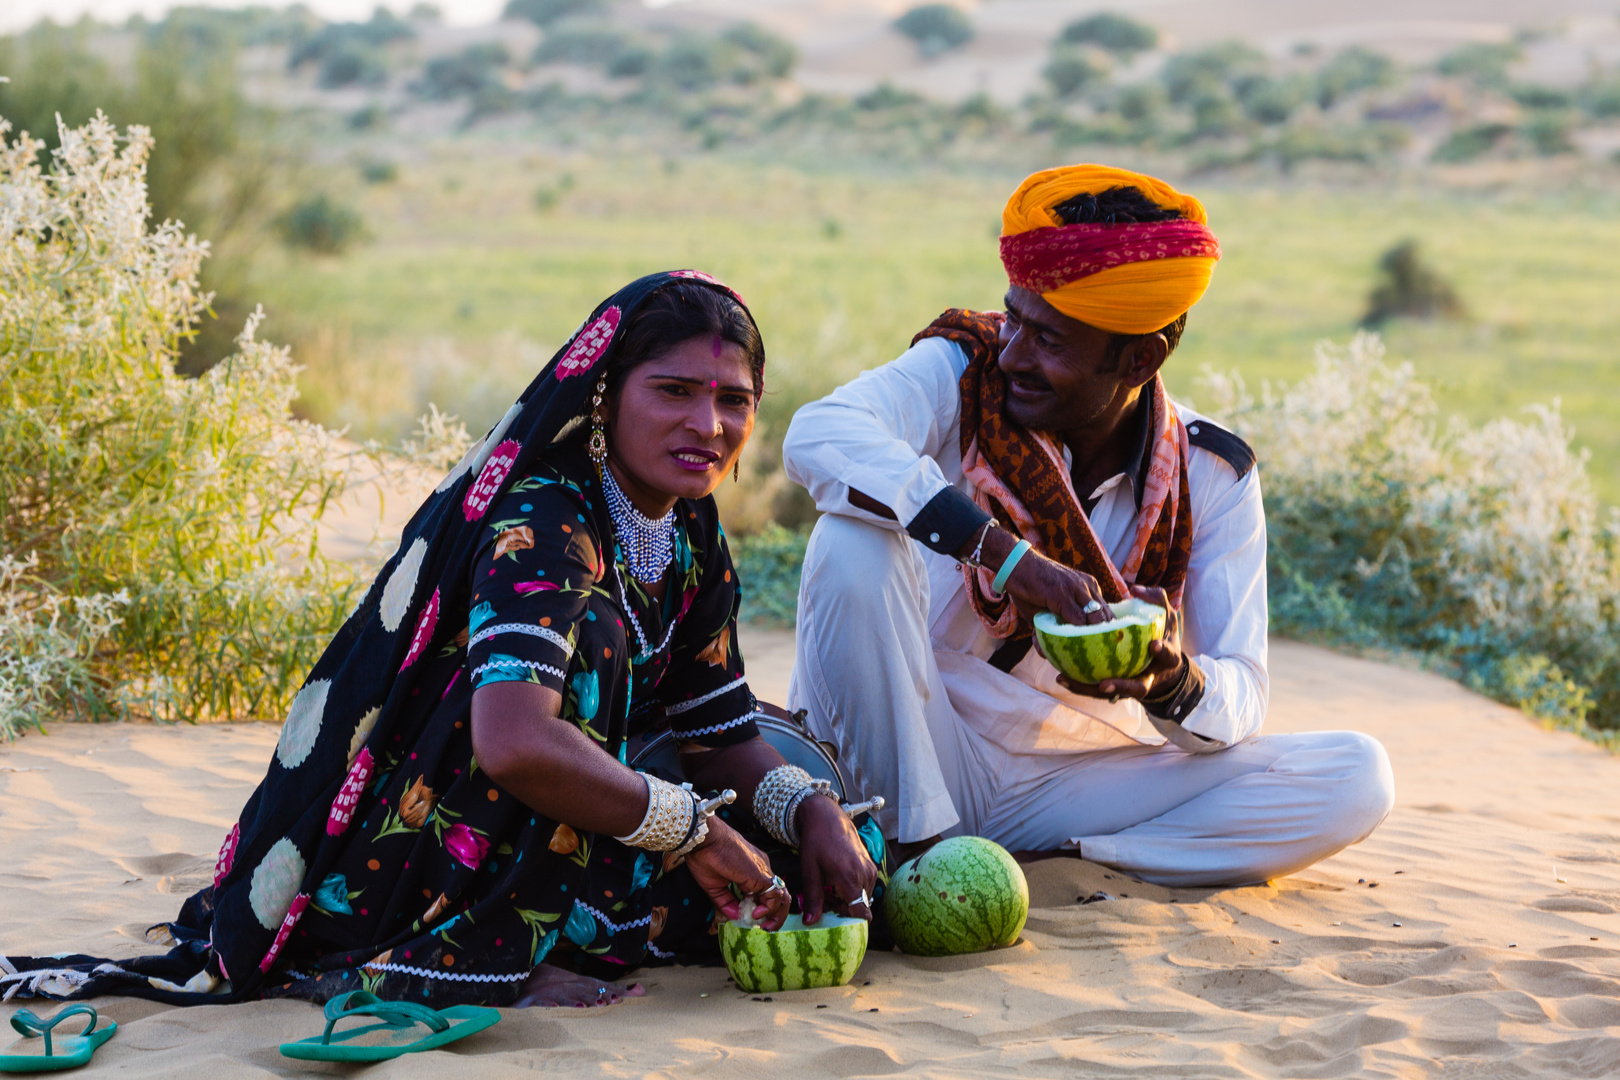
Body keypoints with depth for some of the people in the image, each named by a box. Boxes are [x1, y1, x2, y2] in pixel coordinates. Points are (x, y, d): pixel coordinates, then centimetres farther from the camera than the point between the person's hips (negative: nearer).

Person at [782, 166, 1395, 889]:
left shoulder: (1212, 475, -4)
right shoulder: (957, 374, -10)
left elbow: (1240, 696, -7)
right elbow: (817, 436, -33)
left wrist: (1174, 682, -32)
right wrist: (1006, 554, -40)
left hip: (1078, 782, 2)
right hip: (915, 771, -2)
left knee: (1355, 778, -14)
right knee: (855, 541, -29)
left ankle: (1059, 863, -19)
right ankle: (918, 851, -21)